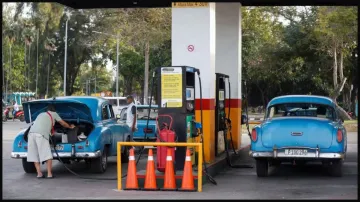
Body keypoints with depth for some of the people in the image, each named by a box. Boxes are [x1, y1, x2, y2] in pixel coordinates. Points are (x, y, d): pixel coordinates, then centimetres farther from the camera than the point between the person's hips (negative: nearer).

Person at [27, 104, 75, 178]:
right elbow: (63, 124, 31)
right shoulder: (54, 114, 21)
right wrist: (70, 126, 52)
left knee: (34, 155, 10)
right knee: (48, 155, -1)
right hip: (41, 135, -5)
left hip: (31, 132, 5)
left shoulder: (41, 114, 35)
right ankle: (49, 174, -6)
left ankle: (39, 173, 5)